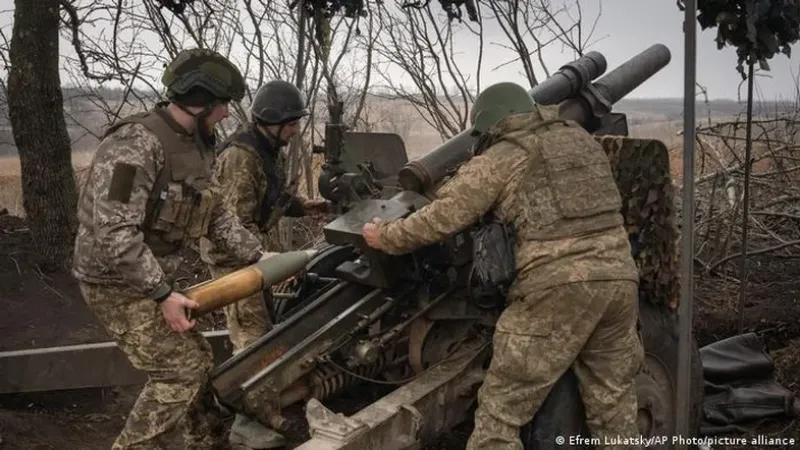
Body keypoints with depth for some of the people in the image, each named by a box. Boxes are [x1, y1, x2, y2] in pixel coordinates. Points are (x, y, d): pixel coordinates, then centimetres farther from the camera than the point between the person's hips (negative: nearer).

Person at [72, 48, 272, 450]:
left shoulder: (196, 145, 5)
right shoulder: (136, 144, -25)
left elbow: (215, 214, 10)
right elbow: (115, 232, -29)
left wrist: (259, 256, -1)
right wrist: (162, 295, -28)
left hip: (151, 277, 9)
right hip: (117, 282, -9)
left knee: (198, 360, 16)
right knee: (180, 370, -7)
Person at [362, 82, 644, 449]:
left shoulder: (497, 160, 2)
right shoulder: (582, 138, 21)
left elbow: (441, 220, 0)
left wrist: (385, 236, 16)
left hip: (558, 286, -6)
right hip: (620, 277, 7)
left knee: (501, 409, 4)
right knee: (614, 405, 19)